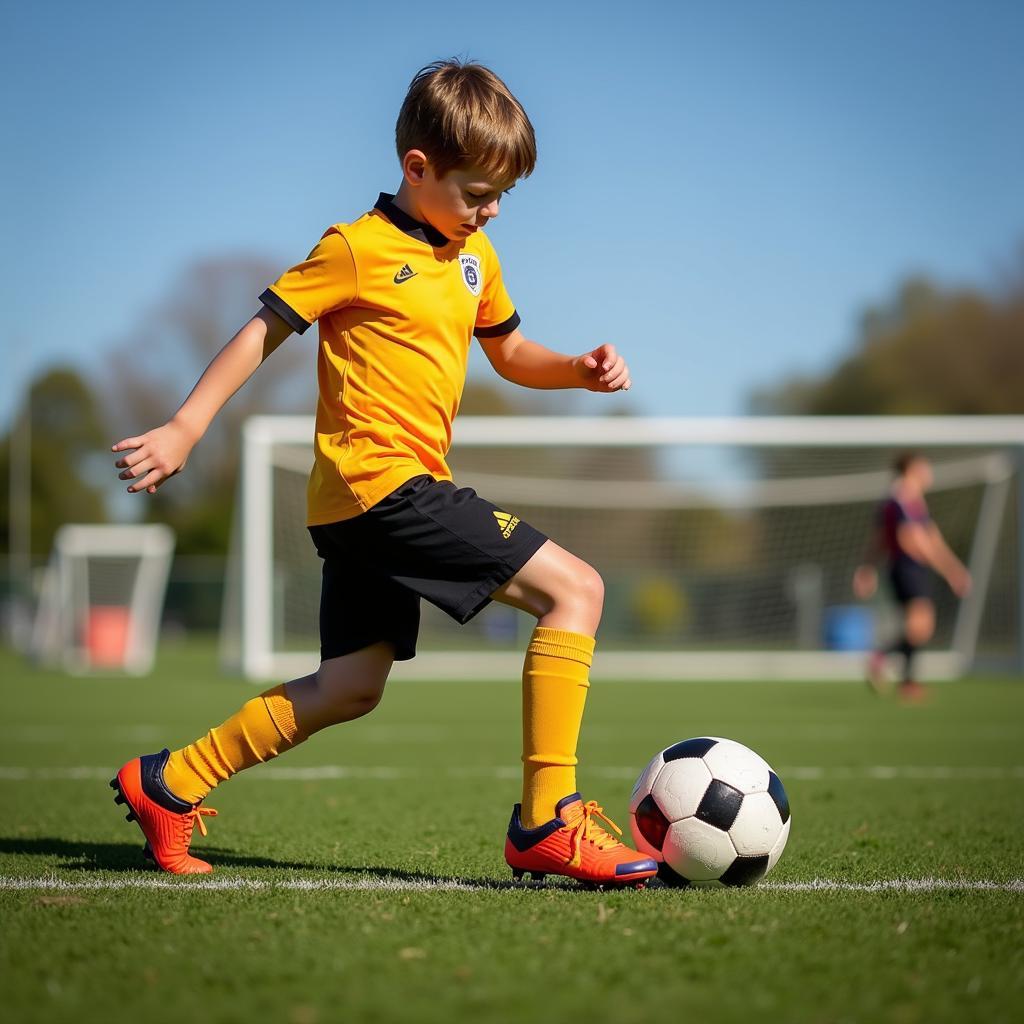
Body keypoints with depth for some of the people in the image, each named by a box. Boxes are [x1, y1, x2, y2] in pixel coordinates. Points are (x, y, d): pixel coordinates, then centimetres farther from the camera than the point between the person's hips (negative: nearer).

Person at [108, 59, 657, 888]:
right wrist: (184, 429, -10)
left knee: (350, 689, 15)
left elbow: (511, 353, 27)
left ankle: (167, 784, 21)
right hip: (380, 478, -10)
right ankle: (547, 821, -18)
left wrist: (580, 370, 7)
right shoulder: (356, 249, -8)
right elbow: (264, 330, -5)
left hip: (367, 504, 10)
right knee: (575, 588, -15)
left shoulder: (475, 255, 17)